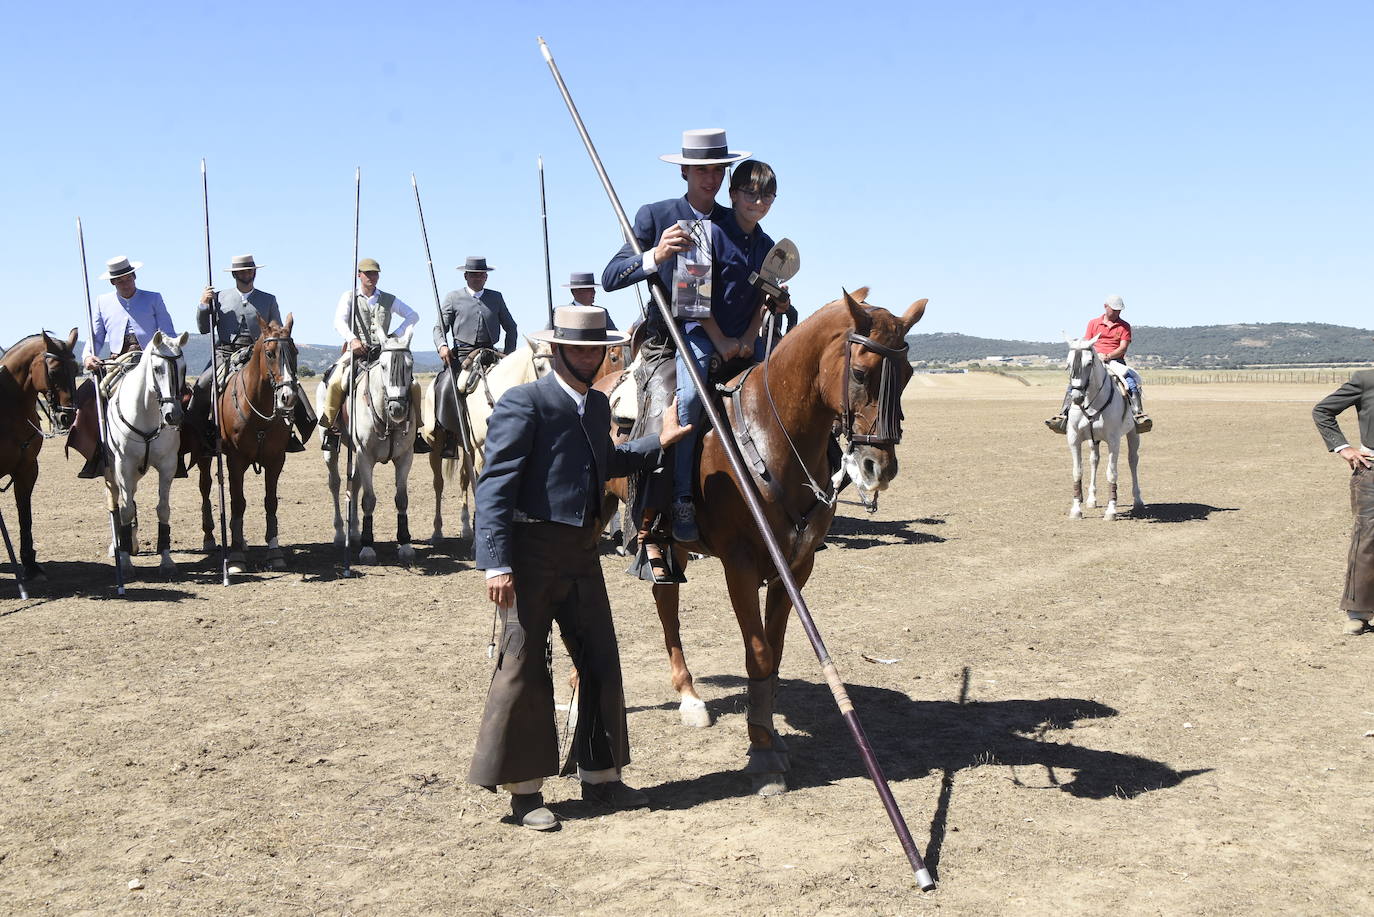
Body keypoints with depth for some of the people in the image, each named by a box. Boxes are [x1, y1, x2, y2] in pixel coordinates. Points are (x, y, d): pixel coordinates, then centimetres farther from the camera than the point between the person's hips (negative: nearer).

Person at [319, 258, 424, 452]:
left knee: (413, 385, -11)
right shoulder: (349, 297, 7)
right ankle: (329, 426, -15)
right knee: (336, 382, -29)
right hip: (355, 351, -2)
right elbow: (339, 321, -8)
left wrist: (397, 334, 5)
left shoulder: (389, 299, 13)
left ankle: (414, 429, 2)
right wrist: (352, 339, -26)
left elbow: (412, 316, 19)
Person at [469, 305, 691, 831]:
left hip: (581, 554, 8)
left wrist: (660, 443, 29)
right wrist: (497, 563, -24)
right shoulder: (524, 403, -11)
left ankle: (601, 776, 26)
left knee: (601, 663, 12)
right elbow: (495, 485, -17)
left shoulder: (598, 405, 14)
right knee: (523, 667, 2)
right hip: (532, 553, -8)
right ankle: (523, 790, 14)